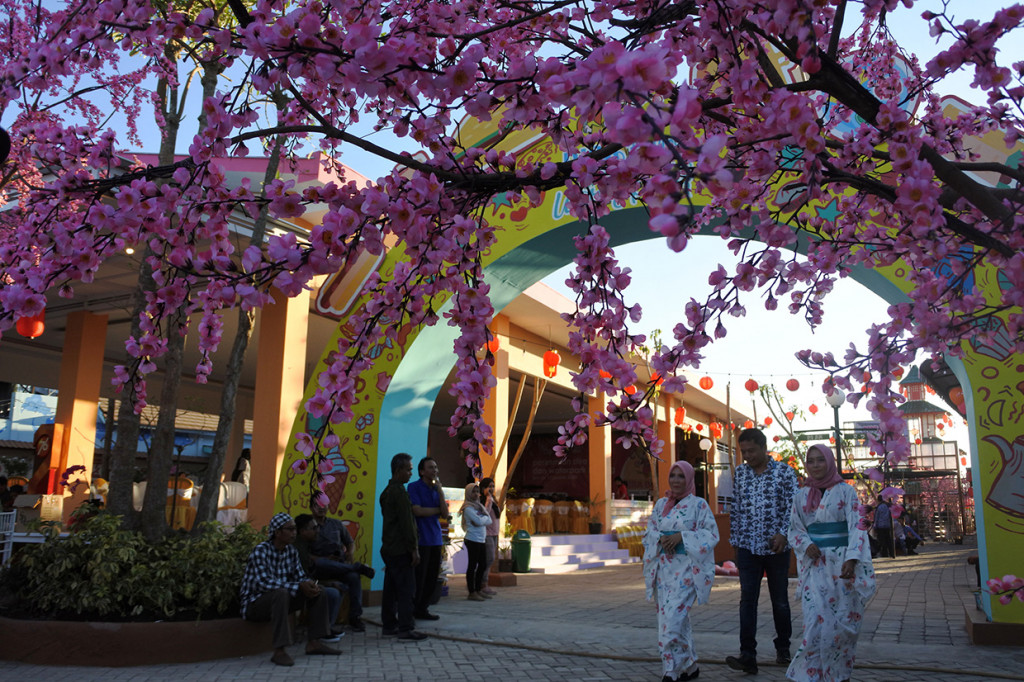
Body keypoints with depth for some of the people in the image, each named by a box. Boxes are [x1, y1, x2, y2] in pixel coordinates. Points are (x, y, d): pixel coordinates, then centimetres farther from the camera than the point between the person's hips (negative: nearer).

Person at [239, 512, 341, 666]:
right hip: (254, 603, -8)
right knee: (281, 593, -38)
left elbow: (300, 576, 4)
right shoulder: (260, 550, -21)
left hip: (279, 599, 8)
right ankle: (279, 651, -36)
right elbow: (264, 582, -31)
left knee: (318, 591, -4)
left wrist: (309, 584, -21)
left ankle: (314, 643, -4)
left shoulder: (291, 551, 2)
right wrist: (299, 586, -35)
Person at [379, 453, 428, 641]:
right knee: (406, 589, -6)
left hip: (389, 548, 10)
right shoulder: (399, 492, -15)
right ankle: (406, 629, -4)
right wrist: (414, 549, -15)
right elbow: (406, 523, -18)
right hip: (401, 550, -10)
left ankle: (388, 625, 19)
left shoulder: (387, 491, 15)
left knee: (390, 589, 13)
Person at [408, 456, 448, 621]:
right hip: (421, 539, -6)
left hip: (435, 539, 6)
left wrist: (440, 490, -5)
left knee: (432, 578, 8)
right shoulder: (414, 487, -4)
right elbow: (417, 510, -16)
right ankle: (412, 611, 9)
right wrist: (438, 510, -3)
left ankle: (422, 609, 20)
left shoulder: (437, 489, 14)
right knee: (419, 578, -3)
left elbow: (445, 514, 4)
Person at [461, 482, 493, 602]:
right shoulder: (468, 507, -9)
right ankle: (472, 593, -1)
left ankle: (478, 590, 19)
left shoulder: (479, 505, 16)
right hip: (473, 540, -8)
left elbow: (489, 521, 8)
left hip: (481, 540, 8)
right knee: (472, 565, -5)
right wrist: (485, 518, 1)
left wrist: (481, 519, -10)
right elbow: (479, 521, -19)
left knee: (482, 565, 10)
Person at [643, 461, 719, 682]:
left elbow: (712, 534, -6)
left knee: (674, 616, -13)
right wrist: (661, 539, -9)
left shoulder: (699, 504, -2)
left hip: (686, 569, -5)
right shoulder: (661, 504, 12)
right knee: (673, 618, 9)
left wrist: (681, 536, -16)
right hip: (663, 568, 5)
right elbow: (649, 532, 13)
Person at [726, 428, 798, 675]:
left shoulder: (784, 472, -3)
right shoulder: (739, 473, 6)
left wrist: (783, 534, -18)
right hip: (747, 547, 2)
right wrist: (735, 541, 9)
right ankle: (748, 656, -6)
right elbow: (735, 509, 10)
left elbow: (792, 507, -6)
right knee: (747, 600, -5)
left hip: (776, 547, -2)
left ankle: (783, 648, 31)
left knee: (780, 600, 12)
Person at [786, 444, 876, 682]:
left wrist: (851, 559, -22)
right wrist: (807, 545, -9)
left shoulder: (845, 491, 0)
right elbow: (795, 529, 12)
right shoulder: (802, 495, 8)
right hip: (815, 564, 1)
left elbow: (856, 527, -8)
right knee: (817, 622, -8)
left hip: (842, 563, -1)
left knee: (844, 621, 4)